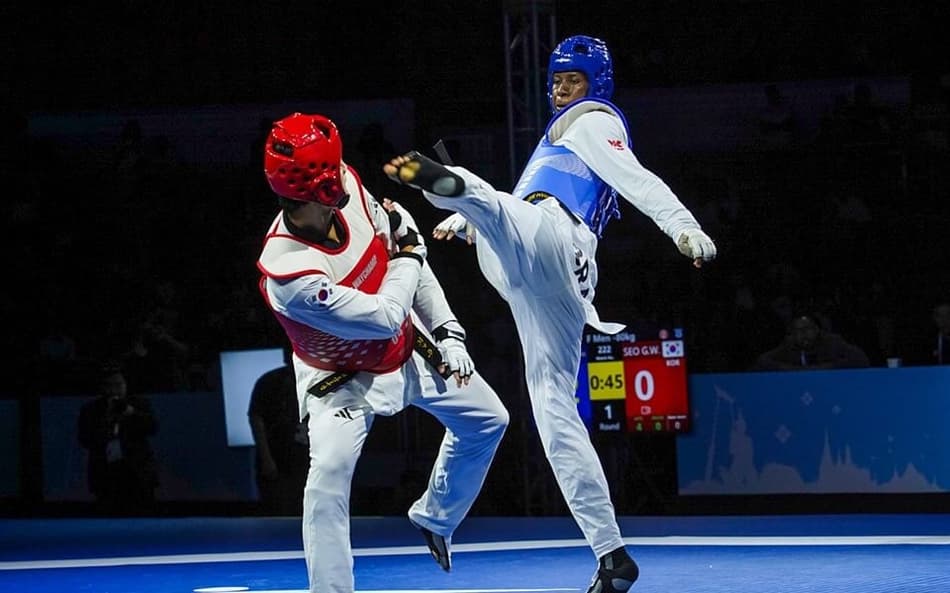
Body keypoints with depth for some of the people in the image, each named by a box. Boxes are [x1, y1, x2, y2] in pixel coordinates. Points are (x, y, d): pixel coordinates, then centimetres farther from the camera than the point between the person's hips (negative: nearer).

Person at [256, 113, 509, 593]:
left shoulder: (350, 190, -23)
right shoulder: (286, 271, -41)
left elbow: (410, 256, -5)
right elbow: (384, 318, -31)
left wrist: (447, 332, -7)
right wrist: (408, 254, -18)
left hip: (411, 345, 7)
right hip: (343, 376, -7)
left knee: (488, 422, 16)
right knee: (330, 468, -29)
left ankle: (434, 517, 40)